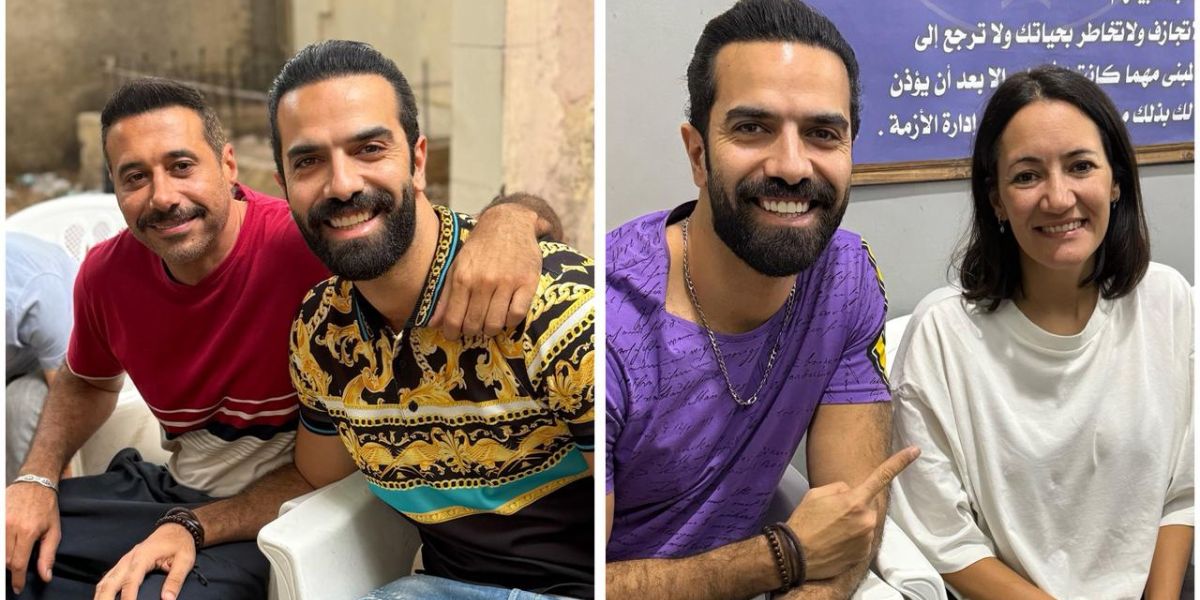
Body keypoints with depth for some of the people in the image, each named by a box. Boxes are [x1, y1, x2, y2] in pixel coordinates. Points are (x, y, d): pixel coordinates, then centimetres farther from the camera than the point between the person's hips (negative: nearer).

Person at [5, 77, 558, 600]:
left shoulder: (310, 244, -24)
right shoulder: (107, 273, -4)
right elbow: (86, 381, 18)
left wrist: (501, 229, -49)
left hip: (277, 512, -6)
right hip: (175, 487, 6)